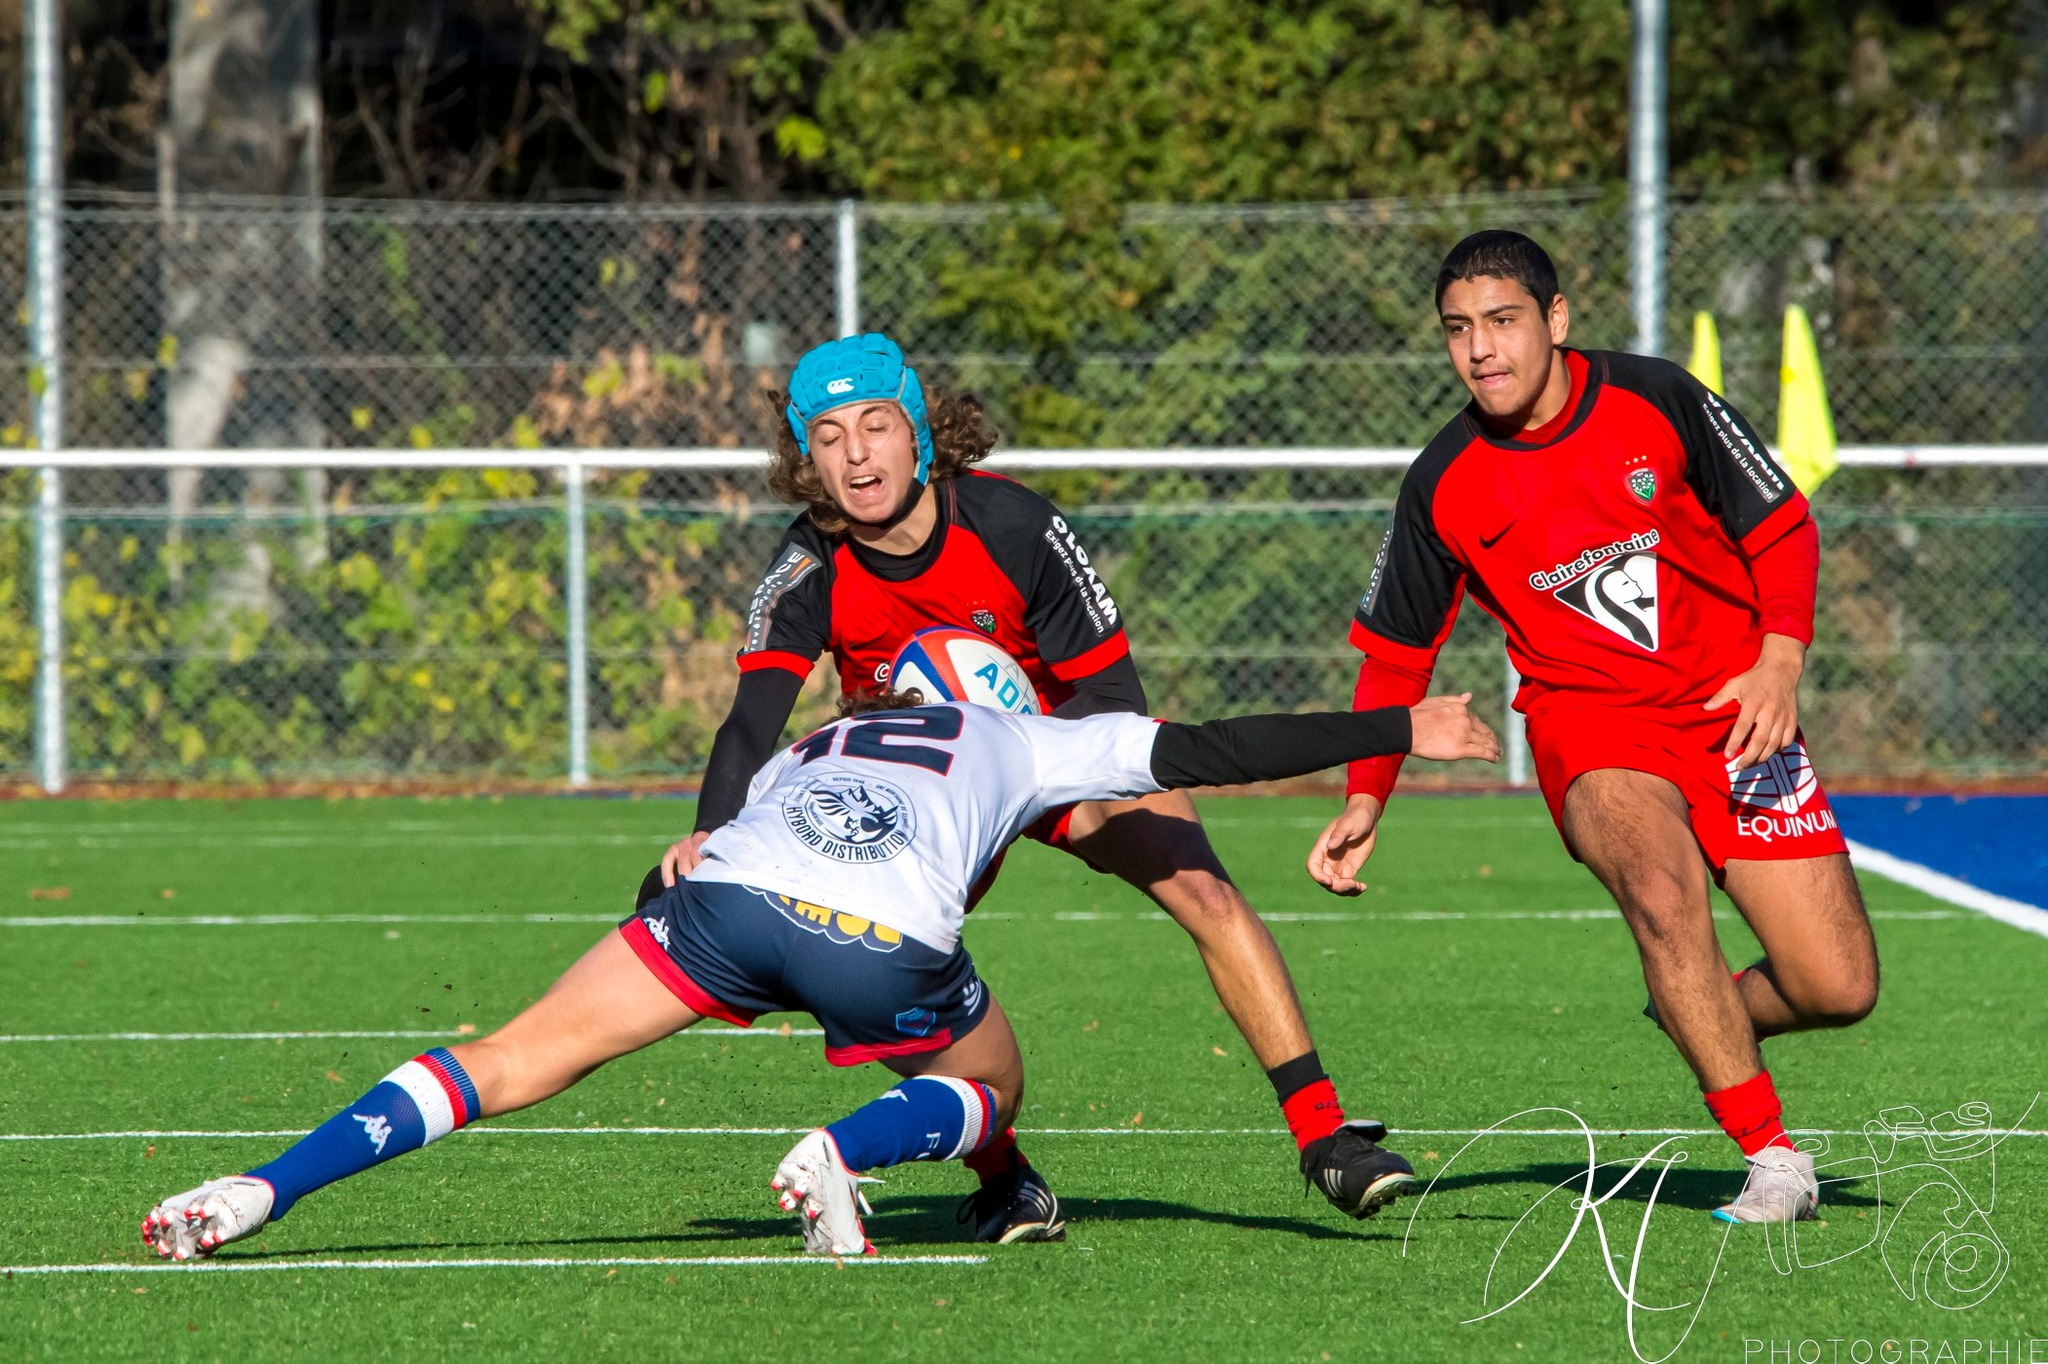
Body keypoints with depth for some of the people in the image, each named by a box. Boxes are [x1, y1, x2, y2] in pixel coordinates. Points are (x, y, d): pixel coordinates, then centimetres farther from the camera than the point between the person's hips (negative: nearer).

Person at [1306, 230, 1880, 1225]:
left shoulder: (1657, 401, -8)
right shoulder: (1443, 486, -5)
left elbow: (1782, 528, 1)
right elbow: (1396, 652, 7)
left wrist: (1780, 661, -14)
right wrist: (1364, 802, -1)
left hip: (1733, 713, 1)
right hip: (1587, 724, -1)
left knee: (1839, 987, -7)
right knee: (1662, 887, -35)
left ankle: (1701, 1017, 28)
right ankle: (1770, 1157, -24)